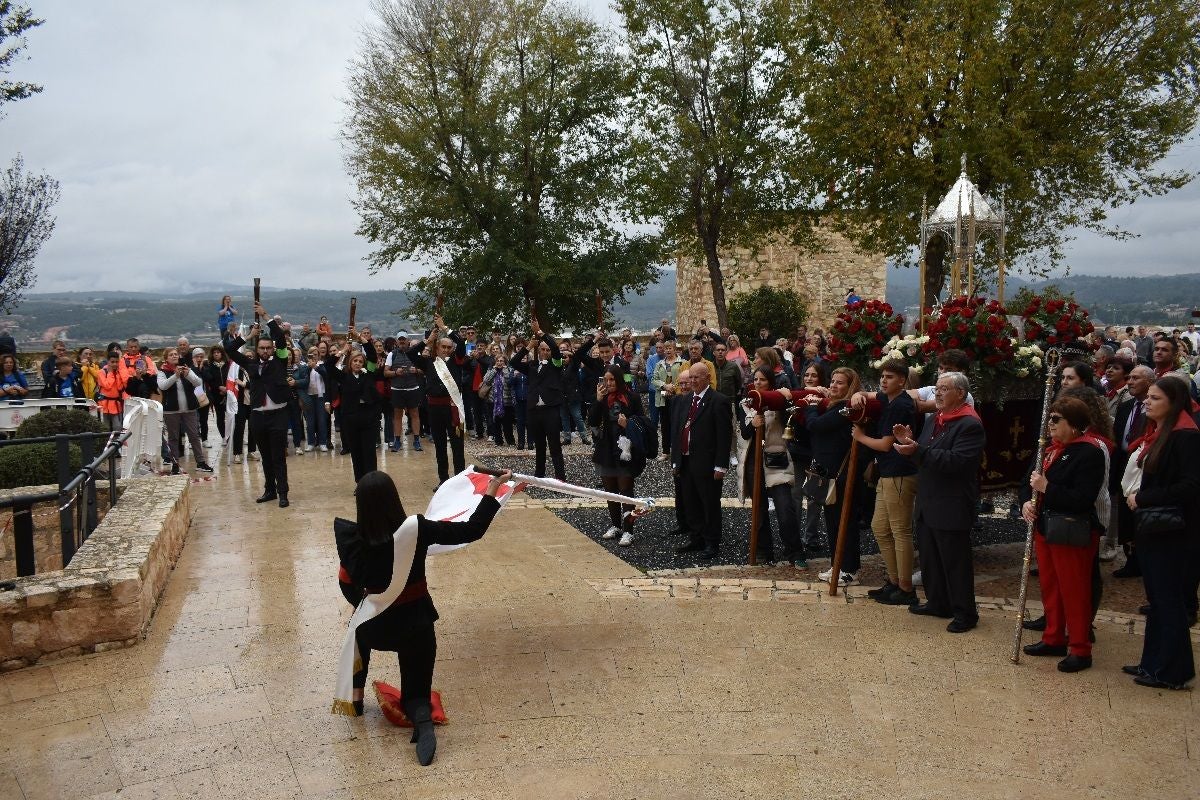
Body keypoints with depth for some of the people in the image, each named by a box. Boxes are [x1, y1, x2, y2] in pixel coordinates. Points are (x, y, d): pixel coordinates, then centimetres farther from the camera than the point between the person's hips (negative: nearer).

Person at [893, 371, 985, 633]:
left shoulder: (970, 425, -15)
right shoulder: (935, 420, 14)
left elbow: (957, 462, -27)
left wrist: (917, 450, -31)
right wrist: (910, 442, -1)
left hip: (951, 509, -9)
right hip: (927, 505, 9)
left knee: (955, 562, 1)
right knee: (929, 558, 17)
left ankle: (965, 613, 14)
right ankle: (938, 603, 31)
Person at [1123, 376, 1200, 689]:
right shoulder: (1155, 434, 11)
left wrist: (1143, 498, -16)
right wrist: (1135, 495, 3)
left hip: (1173, 531, -9)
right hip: (1151, 526, 9)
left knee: (1169, 599, 0)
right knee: (1156, 598, 15)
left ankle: (1172, 671, 11)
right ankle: (1153, 662, 25)